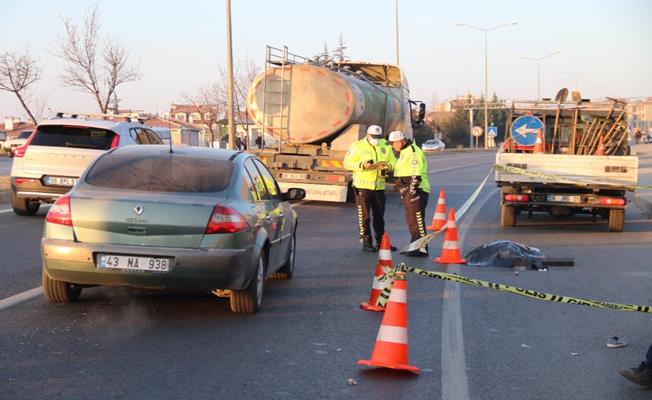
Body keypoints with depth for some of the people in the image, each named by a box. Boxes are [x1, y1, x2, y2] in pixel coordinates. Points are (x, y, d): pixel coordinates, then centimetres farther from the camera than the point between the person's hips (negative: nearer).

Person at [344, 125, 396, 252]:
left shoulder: (385, 146, 8)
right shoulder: (357, 146, -4)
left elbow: (392, 162, 12)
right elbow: (347, 163, -6)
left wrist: (387, 165, -12)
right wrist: (362, 165, -20)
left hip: (379, 187, 4)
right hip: (363, 186, -4)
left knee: (379, 216, 11)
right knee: (364, 216, -1)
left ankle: (380, 242, 20)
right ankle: (366, 242, 6)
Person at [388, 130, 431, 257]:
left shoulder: (413, 152, -15)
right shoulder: (404, 152, 19)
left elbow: (416, 174, -21)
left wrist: (412, 191, -23)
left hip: (415, 190, -11)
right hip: (407, 191, 11)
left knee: (417, 220, -10)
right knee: (411, 221, 15)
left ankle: (422, 248, -9)